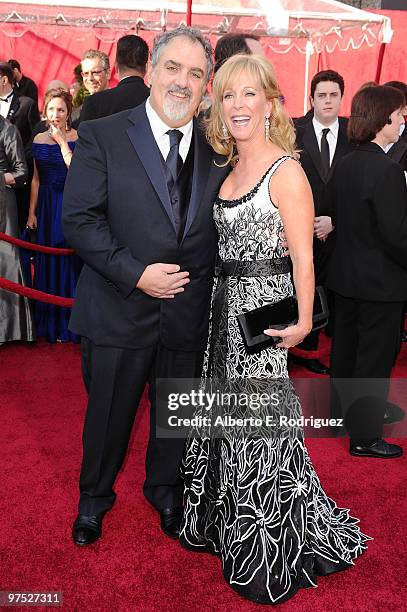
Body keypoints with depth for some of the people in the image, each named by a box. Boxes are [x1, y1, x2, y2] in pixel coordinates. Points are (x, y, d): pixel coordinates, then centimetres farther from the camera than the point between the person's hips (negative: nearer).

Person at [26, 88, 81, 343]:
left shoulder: (78, 138, -5)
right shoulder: (39, 139, 6)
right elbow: (36, 179, 8)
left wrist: (62, 141, -17)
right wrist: (32, 212, 5)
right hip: (46, 206, 4)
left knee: (70, 261, 1)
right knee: (47, 262, 9)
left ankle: (70, 321, 16)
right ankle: (50, 322, 24)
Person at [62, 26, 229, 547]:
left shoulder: (216, 146, 3)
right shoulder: (102, 136, -7)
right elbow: (79, 220, -12)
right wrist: (136, 273, -19)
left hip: (189, 313, 3)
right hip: (120, 309, -2)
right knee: (108, 413, 16)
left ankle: (164, 488, 47)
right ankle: (94, 496, 43)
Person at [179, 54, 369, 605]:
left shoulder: (285, 170, -12)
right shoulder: (231, 169, 11)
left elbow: (303, 255, -16)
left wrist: (303, 321, -24)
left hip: (265, 311, -7)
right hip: (226, 307, 8)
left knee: (260, 424, 2)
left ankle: (272, 553, 22)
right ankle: (228, 524, 38)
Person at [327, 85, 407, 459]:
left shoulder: (345, 165, 4)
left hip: (346, 274, 8)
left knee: (346, 347, 20)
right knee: (375, 358, 4)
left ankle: (341, 414, 39)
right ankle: (365, 436, 15)